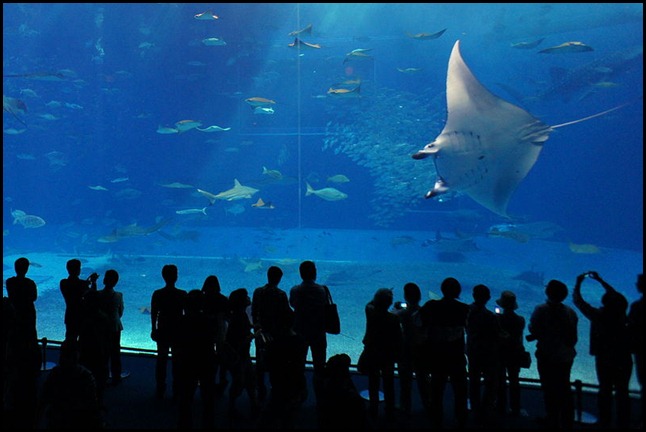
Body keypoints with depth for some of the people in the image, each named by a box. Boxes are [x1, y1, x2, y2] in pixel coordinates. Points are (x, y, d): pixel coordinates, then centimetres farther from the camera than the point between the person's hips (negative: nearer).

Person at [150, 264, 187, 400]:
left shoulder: (157, 294, -8)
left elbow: (153, 314, -3)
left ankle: (160, 390, 18)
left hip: (162, 331, 1)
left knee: (161, 360, 12)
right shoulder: (182, 294, -11)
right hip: (179, 331, -1)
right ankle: (177, 391, 15)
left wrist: (154, 330, 9)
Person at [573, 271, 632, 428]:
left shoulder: (599, 315, -16)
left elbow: (578, 301, -8)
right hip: (624, 360, 2)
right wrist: (600, 280, 19)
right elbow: (616, 296, 12)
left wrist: (578, 283, 5)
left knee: (605, 391, 10)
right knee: (622, 392, 10)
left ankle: (605, 423, 16)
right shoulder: (622, 315, -5)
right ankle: (623, 424, 15)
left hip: (604, 360, -2)